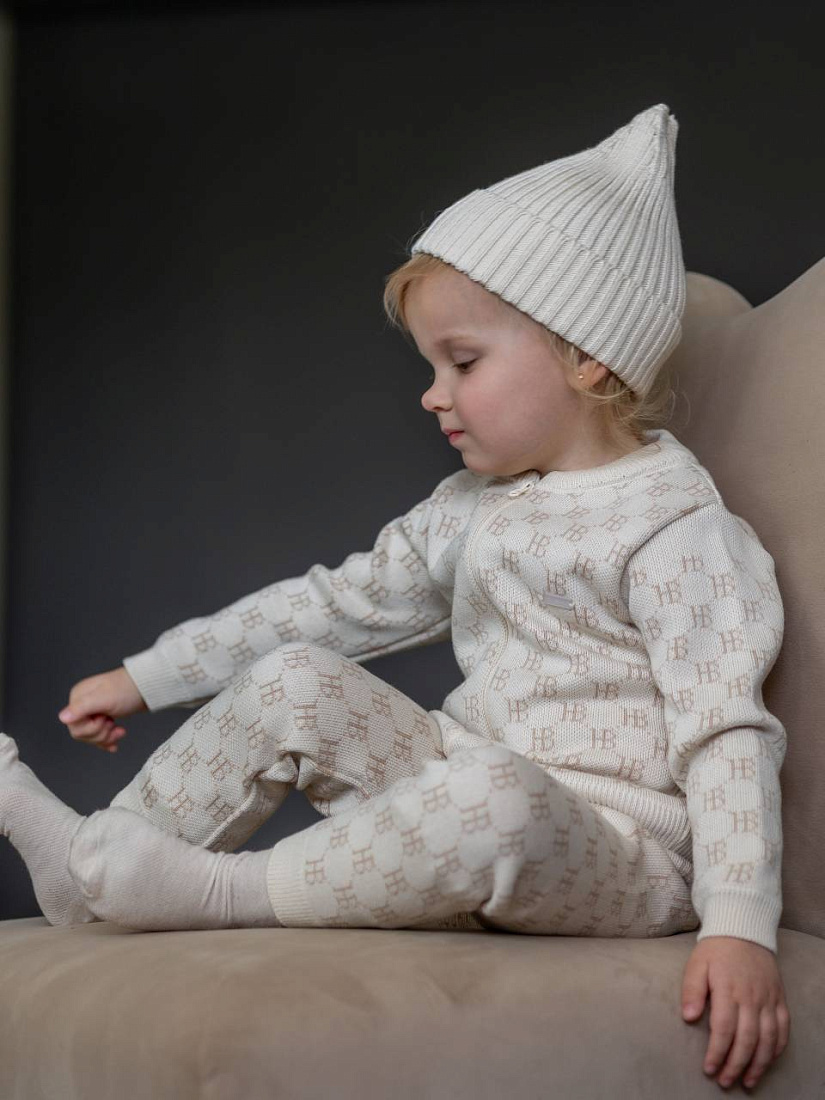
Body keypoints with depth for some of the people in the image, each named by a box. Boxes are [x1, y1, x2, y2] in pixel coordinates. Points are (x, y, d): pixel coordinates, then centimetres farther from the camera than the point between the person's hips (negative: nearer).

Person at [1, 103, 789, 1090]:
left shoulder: (672, 525, -13)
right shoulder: (472, 508, 13)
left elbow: (728, 731, -20)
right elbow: (344, 601, 18)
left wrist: (740, 928, -33)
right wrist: (149, 677, 18)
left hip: (614, 854, -7)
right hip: (473, 794, 8)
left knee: (494, 796, -39)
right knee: (294, 681, -1)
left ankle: (225, 891, -21)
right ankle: (91, 861, 5)